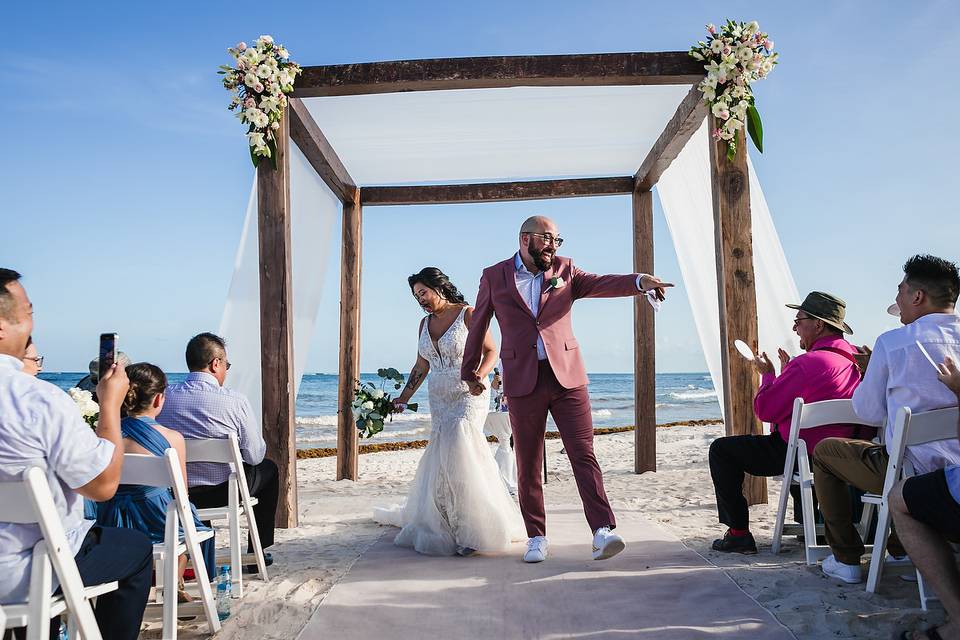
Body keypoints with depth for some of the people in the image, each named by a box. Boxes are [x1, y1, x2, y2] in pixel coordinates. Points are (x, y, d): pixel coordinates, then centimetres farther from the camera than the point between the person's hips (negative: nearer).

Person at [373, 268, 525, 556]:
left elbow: (491, 351, -3)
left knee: (459, 449, -20)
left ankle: (473, 528, -15)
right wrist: (404, 396, 12)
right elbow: (421, 367, 17)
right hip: (439, 400, 6)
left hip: (469, 396, -6)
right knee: (440, 455, 2)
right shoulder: (425, 324, 12)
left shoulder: (467, 314, -6)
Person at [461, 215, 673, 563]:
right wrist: (470, 373, 22)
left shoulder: (564, 270, 9)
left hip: (567, 376, 0)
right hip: (522, 381, 0)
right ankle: (537, 537, 17)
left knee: (584, 455, -7)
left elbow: (600, 284, -9)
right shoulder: (494, 276, 7)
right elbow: (477, 328, 16)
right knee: (528, 465, 6)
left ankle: (602, 532, -11)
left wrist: (640, 281, -28)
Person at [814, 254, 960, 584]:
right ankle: (902, 548, 34)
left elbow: (869, 412, -5)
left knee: (824, 452, 17)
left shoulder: (892, 342, -14)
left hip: (913, 472, -6)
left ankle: (846, 560, 18)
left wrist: (870, 374, 15)